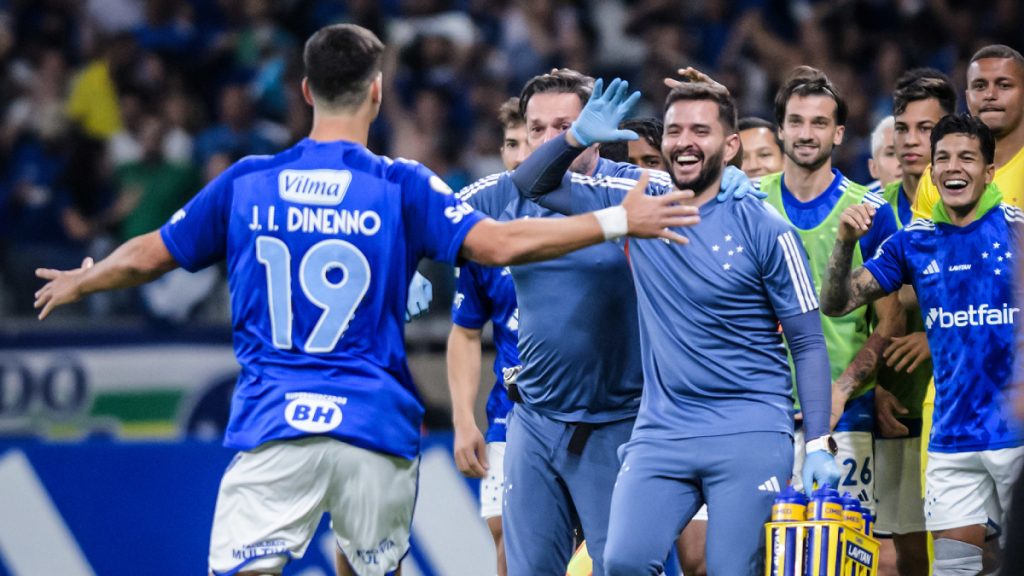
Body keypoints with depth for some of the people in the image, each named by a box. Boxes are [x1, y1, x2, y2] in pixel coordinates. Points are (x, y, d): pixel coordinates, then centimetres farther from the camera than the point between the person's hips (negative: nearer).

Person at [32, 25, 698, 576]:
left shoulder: (247, 182, 6)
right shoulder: (400, 186, 0)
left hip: (272, 426, 0)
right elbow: (500, 244, -10)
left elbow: (145, 257, 15)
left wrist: (76, 283, 36)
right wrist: (619, 221, -2)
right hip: (377, 428, 0)